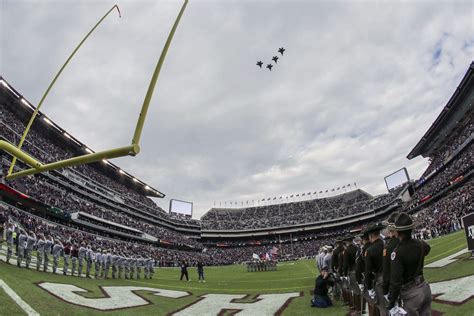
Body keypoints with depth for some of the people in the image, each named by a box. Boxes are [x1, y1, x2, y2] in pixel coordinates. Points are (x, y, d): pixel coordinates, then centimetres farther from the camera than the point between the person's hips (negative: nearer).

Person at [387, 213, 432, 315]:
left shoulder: (398, 252, -25)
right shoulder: (420, 244, -5)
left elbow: (396, 281, -24)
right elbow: (427, 248, 24)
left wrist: (391, 301, -16)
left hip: (411, 293, -7)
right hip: (424, 287, 7)